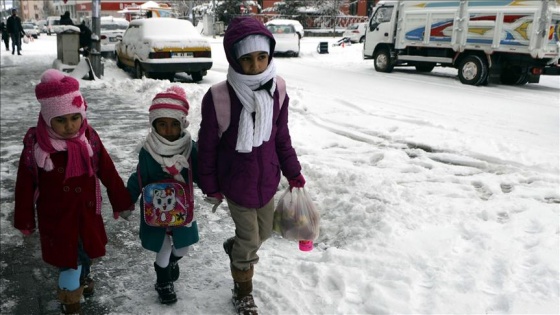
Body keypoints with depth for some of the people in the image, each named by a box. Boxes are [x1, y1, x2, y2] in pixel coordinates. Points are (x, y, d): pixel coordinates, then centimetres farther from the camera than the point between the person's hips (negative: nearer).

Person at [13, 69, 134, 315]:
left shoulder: (89, 138, -14)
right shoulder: (35, 145, -19)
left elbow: (108, 173, -4)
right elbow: (25, 186, -8)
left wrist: (122, 202, 3)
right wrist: (24, 221, 0)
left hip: (87, 213, 3)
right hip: (55, 218, -3)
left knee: (87, 252, 24)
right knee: (67, 260, 4)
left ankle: (83, 276, 57)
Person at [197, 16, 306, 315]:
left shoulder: (276, 90, -10)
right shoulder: (218, 97, -23)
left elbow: (281, 137, 3)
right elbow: (207, 147, -11)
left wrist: (293, 173, 8)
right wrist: (210, 187, -3)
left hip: (267, 180, 5)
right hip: (235, 183, -4)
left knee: (264, 232, 22)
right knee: (250, 240, 8)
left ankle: (235, 246, 57)